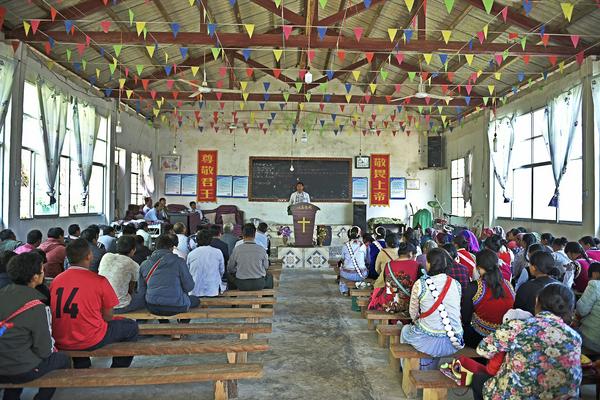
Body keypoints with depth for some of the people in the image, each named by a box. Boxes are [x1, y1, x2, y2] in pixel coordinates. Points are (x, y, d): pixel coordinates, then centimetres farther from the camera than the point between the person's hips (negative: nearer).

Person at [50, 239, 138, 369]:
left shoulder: (56, 280, 1)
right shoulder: (99, 281, -12)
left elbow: (61, 313, 12)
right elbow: (107, 317, -6)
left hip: (60, 342, 6)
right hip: (91, 342, -6)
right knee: (131, 326, 15)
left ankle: (82, 368, 40)